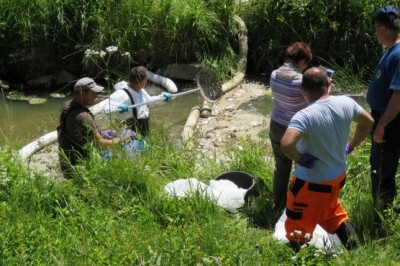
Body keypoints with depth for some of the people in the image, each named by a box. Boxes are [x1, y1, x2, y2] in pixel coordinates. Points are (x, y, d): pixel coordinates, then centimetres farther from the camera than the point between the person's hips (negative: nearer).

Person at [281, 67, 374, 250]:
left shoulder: (305, 116, -28)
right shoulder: (346, 103, -8)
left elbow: (286, 144, -42)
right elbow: (368, 122, 9)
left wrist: (300, 159, -22)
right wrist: (350, 146, 14)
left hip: (312, 183, -7)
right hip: (338, 176, 7)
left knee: (298, 228, 11)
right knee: (334, 215, 33)